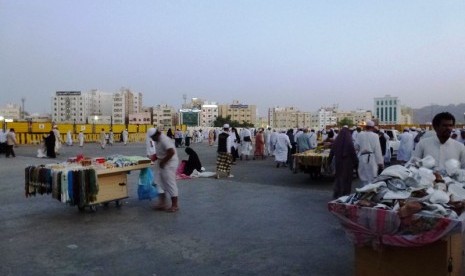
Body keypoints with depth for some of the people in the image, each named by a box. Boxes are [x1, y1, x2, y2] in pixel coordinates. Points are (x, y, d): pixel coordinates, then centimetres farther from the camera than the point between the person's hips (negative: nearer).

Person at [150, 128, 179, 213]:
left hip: (169, 164, -10)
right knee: (160, 183, 14)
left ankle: (175, 205, 3)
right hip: (163, 165, 11)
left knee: (170, 184, -5)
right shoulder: (158, 140, 10)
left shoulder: (164, 140, -22)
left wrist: (162, 162, -21)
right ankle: (162, 203, 23)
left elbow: (171, 152, -29)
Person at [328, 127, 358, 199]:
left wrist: (329, 161, 13)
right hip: (347, 163, -4)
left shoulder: (336, 142, -2)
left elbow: (331, 153, 4)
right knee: (346, 179, 7)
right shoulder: (349, 142, -13)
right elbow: (353, 154, -14)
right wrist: (356, 163, -6)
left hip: (338, 163, 4)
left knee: (338, 177, 15)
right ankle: (345, 195, 11)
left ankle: (336, 195, 18)